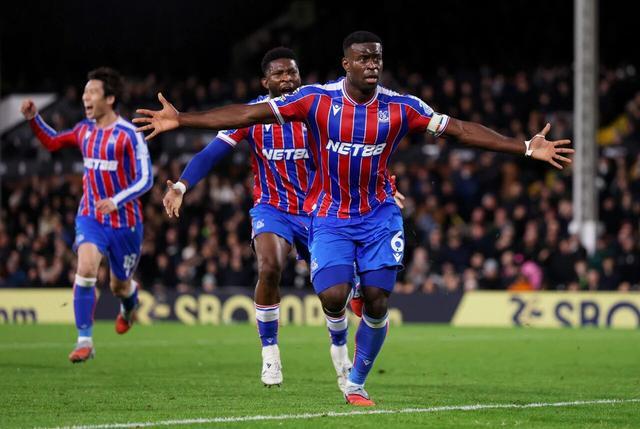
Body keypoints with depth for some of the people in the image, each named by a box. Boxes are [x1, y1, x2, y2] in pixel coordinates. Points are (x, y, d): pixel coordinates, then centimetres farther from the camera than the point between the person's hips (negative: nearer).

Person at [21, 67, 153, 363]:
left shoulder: (129, 135, -15)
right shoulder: (84, 130, 2)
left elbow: (145, 179, -16)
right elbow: (52, 142, 20)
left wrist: (117, 200, -31)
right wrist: (33, 119, 3)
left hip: (125, 221, -3)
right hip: (90, 217, 3)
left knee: (119, 286, 12)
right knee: (85, 269, -23)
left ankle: (130, 299, 53)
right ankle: (84, 342, -20)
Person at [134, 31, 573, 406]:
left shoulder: (400, 107, -8)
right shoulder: (316, 99, -12)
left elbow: (460, 129, -5)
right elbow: (247, 114, -14)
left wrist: (526, 148, -9)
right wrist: (181, 119, -21)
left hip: (379, 216, 1)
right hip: (330, 216, -1)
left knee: (377, 302, -5)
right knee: (333, 297, -19)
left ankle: (357, 383, 14)